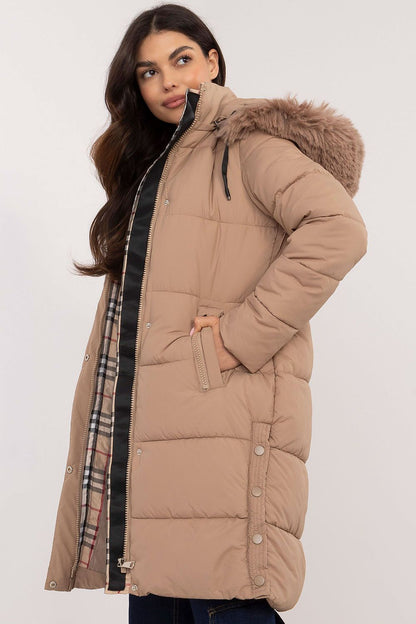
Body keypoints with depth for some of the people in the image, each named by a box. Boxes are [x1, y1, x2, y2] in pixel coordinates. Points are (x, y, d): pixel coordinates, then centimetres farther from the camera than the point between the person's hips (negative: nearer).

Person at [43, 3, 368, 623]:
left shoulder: (248, 142, 1)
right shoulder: (149, 168, 25)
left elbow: (338, 229, -17)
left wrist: (242, 333, -17)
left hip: (222, 423, -7)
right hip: (144, 425, 7)